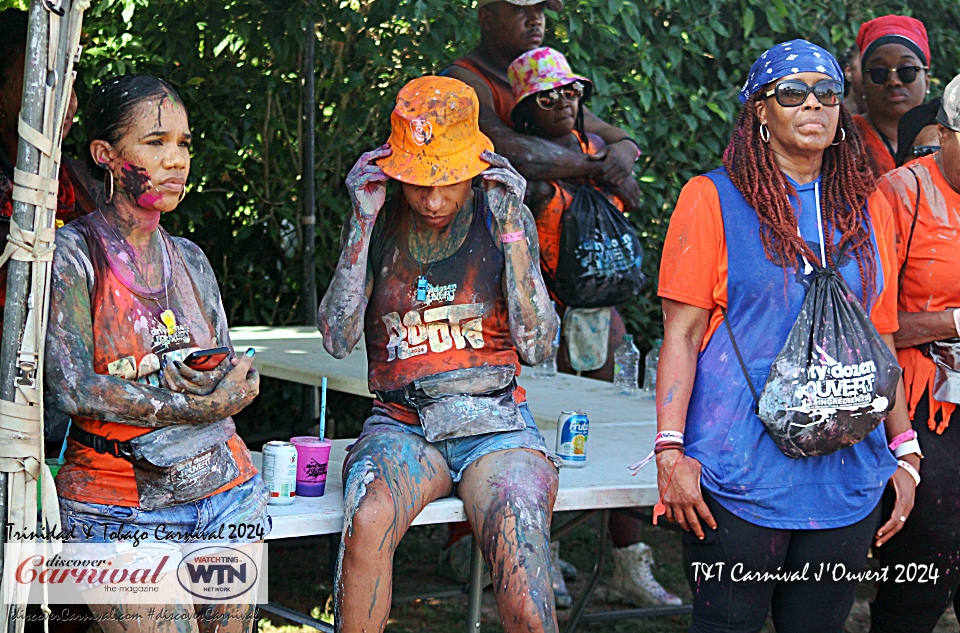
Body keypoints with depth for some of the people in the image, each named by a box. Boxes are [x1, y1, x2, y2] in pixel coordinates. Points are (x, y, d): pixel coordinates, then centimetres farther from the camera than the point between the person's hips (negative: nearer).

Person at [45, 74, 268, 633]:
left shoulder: (189, 259, 14)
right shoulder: (71, 254, -5)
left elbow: (230, 375, 13)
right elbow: (74, 388, -13)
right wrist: (190, 406, -18)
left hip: (226, 490, 6)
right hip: (119, 499, -5)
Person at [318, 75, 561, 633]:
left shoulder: (505, 218, 4)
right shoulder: (379, 224, 7)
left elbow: (537, 346, -4)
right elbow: (338, 341, -3)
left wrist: (510, 229, -9)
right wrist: (363, 222, -6)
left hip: (495, 424, -1)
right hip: (402, 424, 1)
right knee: (368, 522, -35)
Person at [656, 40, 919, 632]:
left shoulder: (869, 207, 11)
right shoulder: (713, 199, -1)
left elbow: (880, 338, 16)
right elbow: (682, 332, -5)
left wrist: (904, 451, 12)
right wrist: (671, 450, -13)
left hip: (847, 473, 4)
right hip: (741, 470, -4)